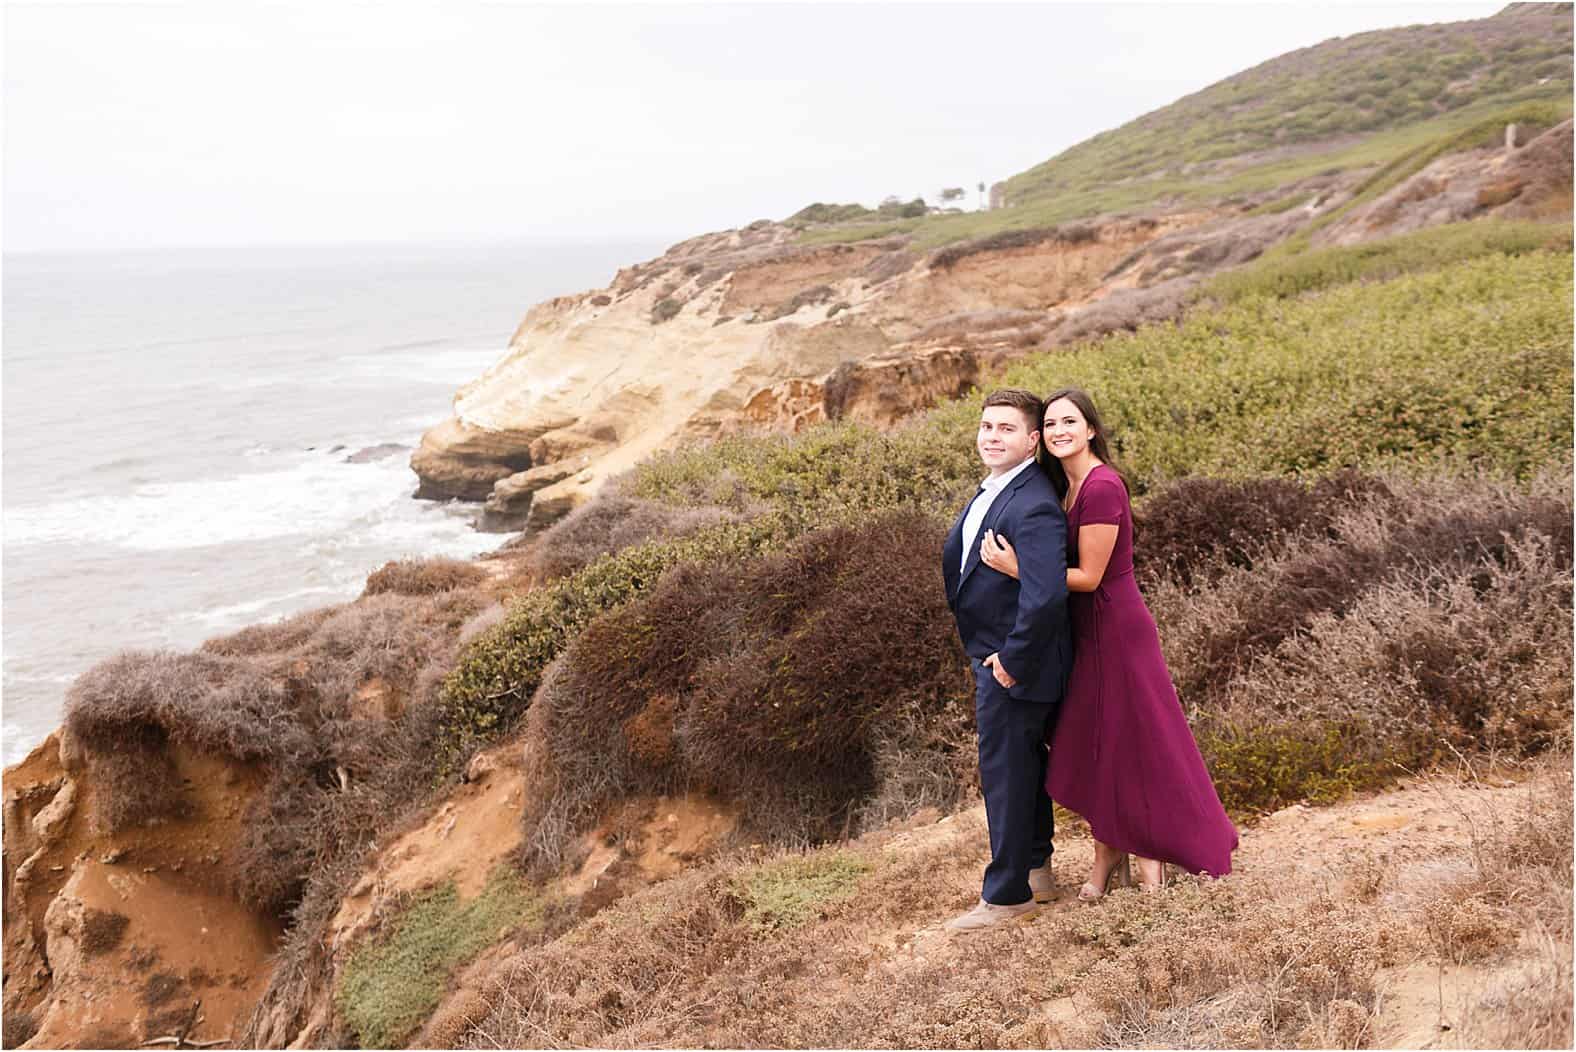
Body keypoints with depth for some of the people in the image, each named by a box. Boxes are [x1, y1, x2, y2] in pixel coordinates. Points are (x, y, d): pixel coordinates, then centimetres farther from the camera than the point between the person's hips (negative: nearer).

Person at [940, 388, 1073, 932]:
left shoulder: (1034, 508, -26)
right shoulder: (992, 490, 7)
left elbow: (1046, 596, -35)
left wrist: (1012, 659, -24)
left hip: (1012, 664, -10)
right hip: (993, 654, 10)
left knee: (1004, 772, 1)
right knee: (1025, 762, 22)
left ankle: (1005, 896, 15)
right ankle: (1036, 869, 40)